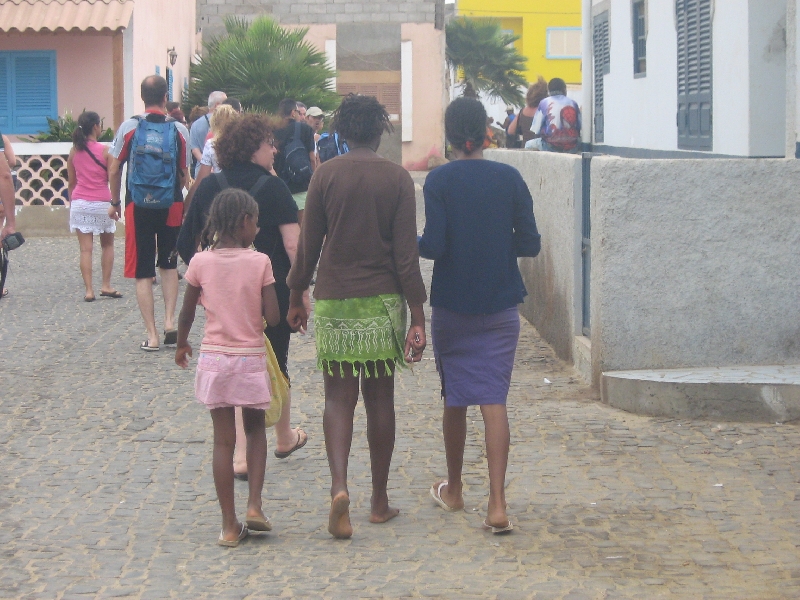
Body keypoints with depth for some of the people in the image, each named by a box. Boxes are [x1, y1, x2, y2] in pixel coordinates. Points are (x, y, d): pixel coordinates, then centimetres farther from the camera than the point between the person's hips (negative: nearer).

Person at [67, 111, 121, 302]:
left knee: (85, 249, 1)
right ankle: (106, 285, 12)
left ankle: (89, 290, -5)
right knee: (107, 245, 16)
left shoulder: (74, 151, 3)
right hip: (102, 203, -2)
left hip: (79, 202, 2)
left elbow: (71, 182, 9)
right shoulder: (104, 150, -8)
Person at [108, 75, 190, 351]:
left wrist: (115, 202, 13)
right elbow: (184, 174, -1)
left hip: (138, 205, -1)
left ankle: (152, 335, 3)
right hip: (171, 205, 1)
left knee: (143, 272, 4)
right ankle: (170, 322, 8)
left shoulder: (129, 127, -5)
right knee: (169, 265, 21)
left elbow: (114, 170, 0)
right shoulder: (179, 130, -4)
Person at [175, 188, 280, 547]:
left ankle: (229, 525, 7)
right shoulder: (260, 262, -9)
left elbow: (187, 315, 2)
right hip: (251, 358, -1)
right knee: (255, 429, 20)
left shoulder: (201, 263, -5)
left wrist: (181, 345, 21)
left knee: (223, 440, 5)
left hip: (214, 359, 1)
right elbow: (273, 317, -12)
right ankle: (254, 505, 6)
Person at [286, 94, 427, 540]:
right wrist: (418, 316, -3)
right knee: (380, 398, 10)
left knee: (339, 398, 3)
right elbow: (406, 253, -6)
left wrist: (297, 296, 14)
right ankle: (380, 500, 17)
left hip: (334, 301, 0)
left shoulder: (326, 175, -2)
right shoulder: (397, 179, -4)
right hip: (383, 302, 0)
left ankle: (339, 486, -19)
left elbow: (309, 244, 1)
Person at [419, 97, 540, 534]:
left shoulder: (440, 181, -9)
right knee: (494, 400, -3)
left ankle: (453, 490, 30)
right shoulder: (509, 178, -3)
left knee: (454, 399, 15)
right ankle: (497, 504, -13)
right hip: (500, 306, 1)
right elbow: (530, 244, -2)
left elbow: (434, 246, -14)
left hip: (452, 306, -1)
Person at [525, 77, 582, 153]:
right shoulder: (573, 103, 6)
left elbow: (536, 130, -2)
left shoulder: (544, 103, -1)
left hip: (551, 146, -2)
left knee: (529, 144, 24)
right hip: (572, 148, 2)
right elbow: (580, 127, 8)